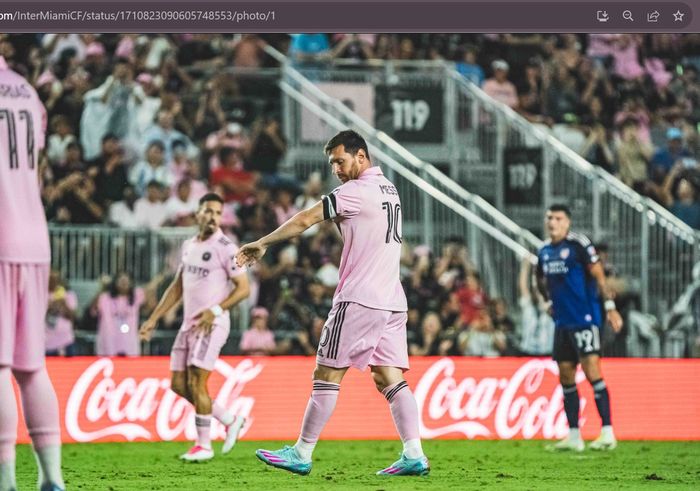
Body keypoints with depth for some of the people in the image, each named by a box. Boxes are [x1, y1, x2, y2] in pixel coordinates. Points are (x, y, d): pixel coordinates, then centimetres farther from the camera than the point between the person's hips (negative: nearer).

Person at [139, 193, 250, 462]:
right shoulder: (189, 245, 14)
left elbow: (244, 288, -10)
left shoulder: (225, 248, -9)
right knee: (179, 385, 7)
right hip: (188, 324, 8)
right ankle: (230, 421, 20)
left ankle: (204, 445, 1)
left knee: (196, 384, -11)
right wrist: (154, 319, 16)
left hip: (212, 325, -8)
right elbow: (177, 287, 20)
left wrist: (216, 311, -20)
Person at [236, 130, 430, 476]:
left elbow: (305, 220, -10)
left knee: (327, 374, -3)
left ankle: (301, 454, 0)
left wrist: (262, 244, -3)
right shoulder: (388, 189, 16)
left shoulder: (356, 191, -10)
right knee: (390, 378, 4)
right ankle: (414, 455, -6)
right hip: (392, 302, 8)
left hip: (359, 300, -8)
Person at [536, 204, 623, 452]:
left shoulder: (579, 244, -8)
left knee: (592, 371, -13)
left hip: (584, 319, -7)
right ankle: (574, 436, 14)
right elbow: (542, 280, 30)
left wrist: (610, 307, -16)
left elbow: (599, 276, -11)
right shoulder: (544, 251, 12)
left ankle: (608, 433, -13)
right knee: (566, 377, 8)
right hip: (562, 321, 7)